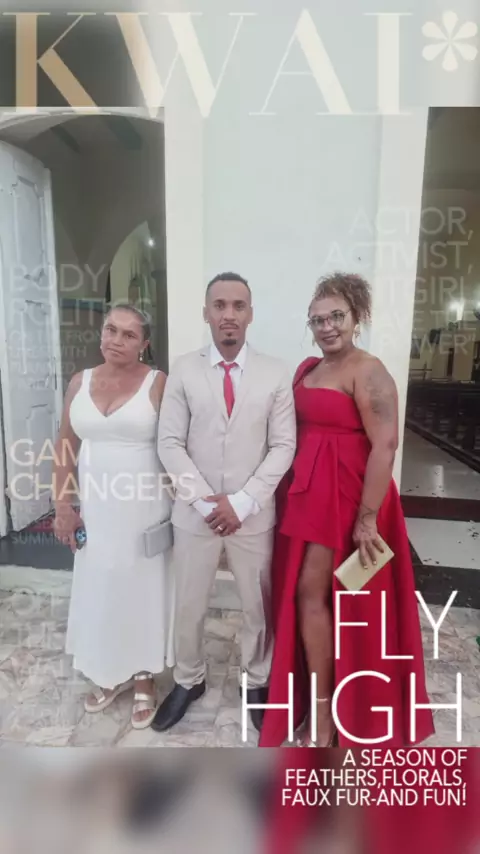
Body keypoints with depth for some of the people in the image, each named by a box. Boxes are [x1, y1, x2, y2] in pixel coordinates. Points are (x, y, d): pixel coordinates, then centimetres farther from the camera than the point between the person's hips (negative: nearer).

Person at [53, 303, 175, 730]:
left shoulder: (159, 383, -9)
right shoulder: (80, 382, 4)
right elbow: (67, 447, 8)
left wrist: (178, 504, -11)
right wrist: (62, 504, 4)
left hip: (144, 506, -4)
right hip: (95, 506, 4)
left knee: (142, 587, 10)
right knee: (98, 588, 15)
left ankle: (144, 680, 31)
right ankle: (109, 674, 39)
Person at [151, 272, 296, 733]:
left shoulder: (275, 374, -3)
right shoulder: (183, 370, -3)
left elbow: (283, 447, -5)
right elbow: (170, 443, -4)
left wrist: (241, 501, -13)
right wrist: (205, 500, -13)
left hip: (253, 514, 0)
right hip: (194, 512, 1)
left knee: (259, 605, 16)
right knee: (188, 605, 16)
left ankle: (257, 682, 42)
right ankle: (188, 680, 43)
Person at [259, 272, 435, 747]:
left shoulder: (368, 373, -14)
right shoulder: (307, 368, 10)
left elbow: (385, 446, -19)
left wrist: (367, 518, -20)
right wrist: (292, 487, 9)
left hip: (344, 495, -7)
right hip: (304, 490, 8)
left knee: (311, 592, -2)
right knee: (296, 592, 15)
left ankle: (324, 709, 19)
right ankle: (308, 683, 38)